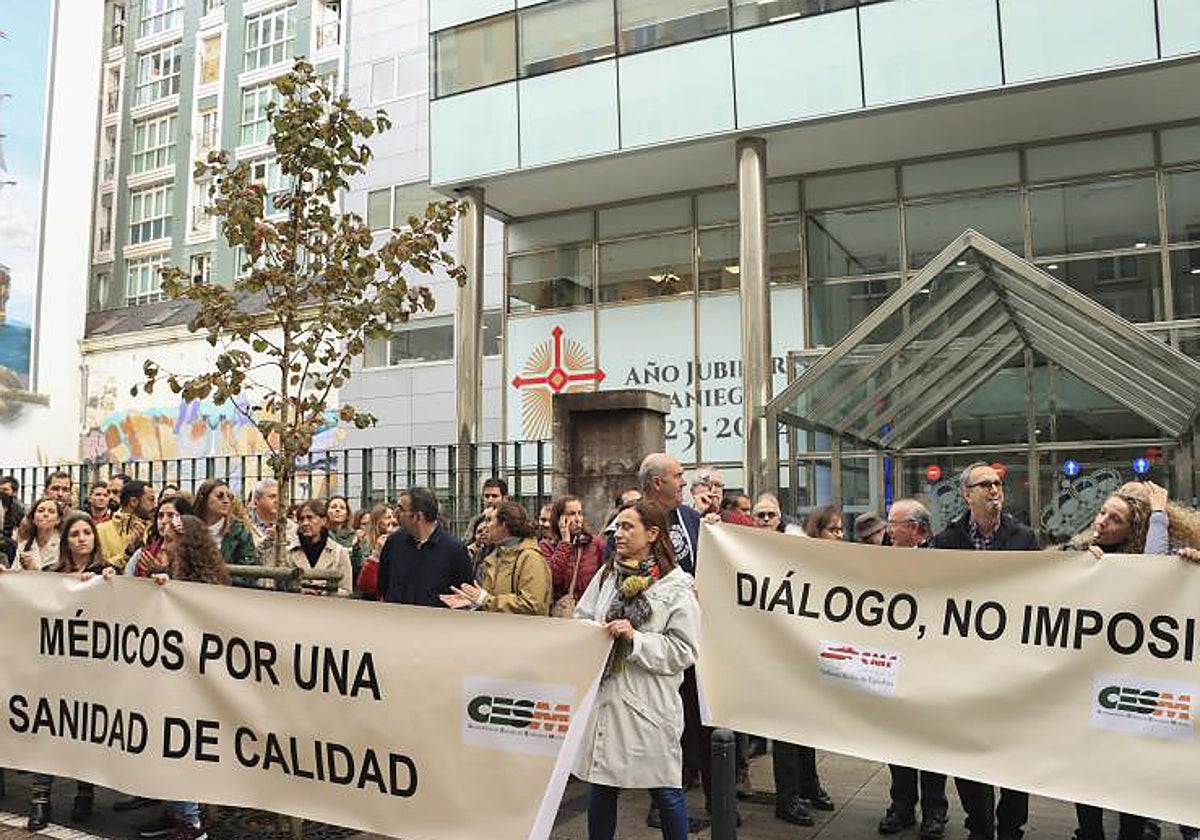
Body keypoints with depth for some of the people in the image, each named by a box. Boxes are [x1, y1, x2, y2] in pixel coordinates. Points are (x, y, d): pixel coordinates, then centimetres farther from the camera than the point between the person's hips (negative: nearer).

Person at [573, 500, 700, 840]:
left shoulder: (677, 585, -6)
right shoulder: (606, 575, 8)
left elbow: (684, 651, -9)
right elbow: (579, 621, 11)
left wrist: (636, 638, -17)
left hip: (650, 703, -4)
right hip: (603, 695, 4)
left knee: (665, 790, 7)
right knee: (601, 785, 14)